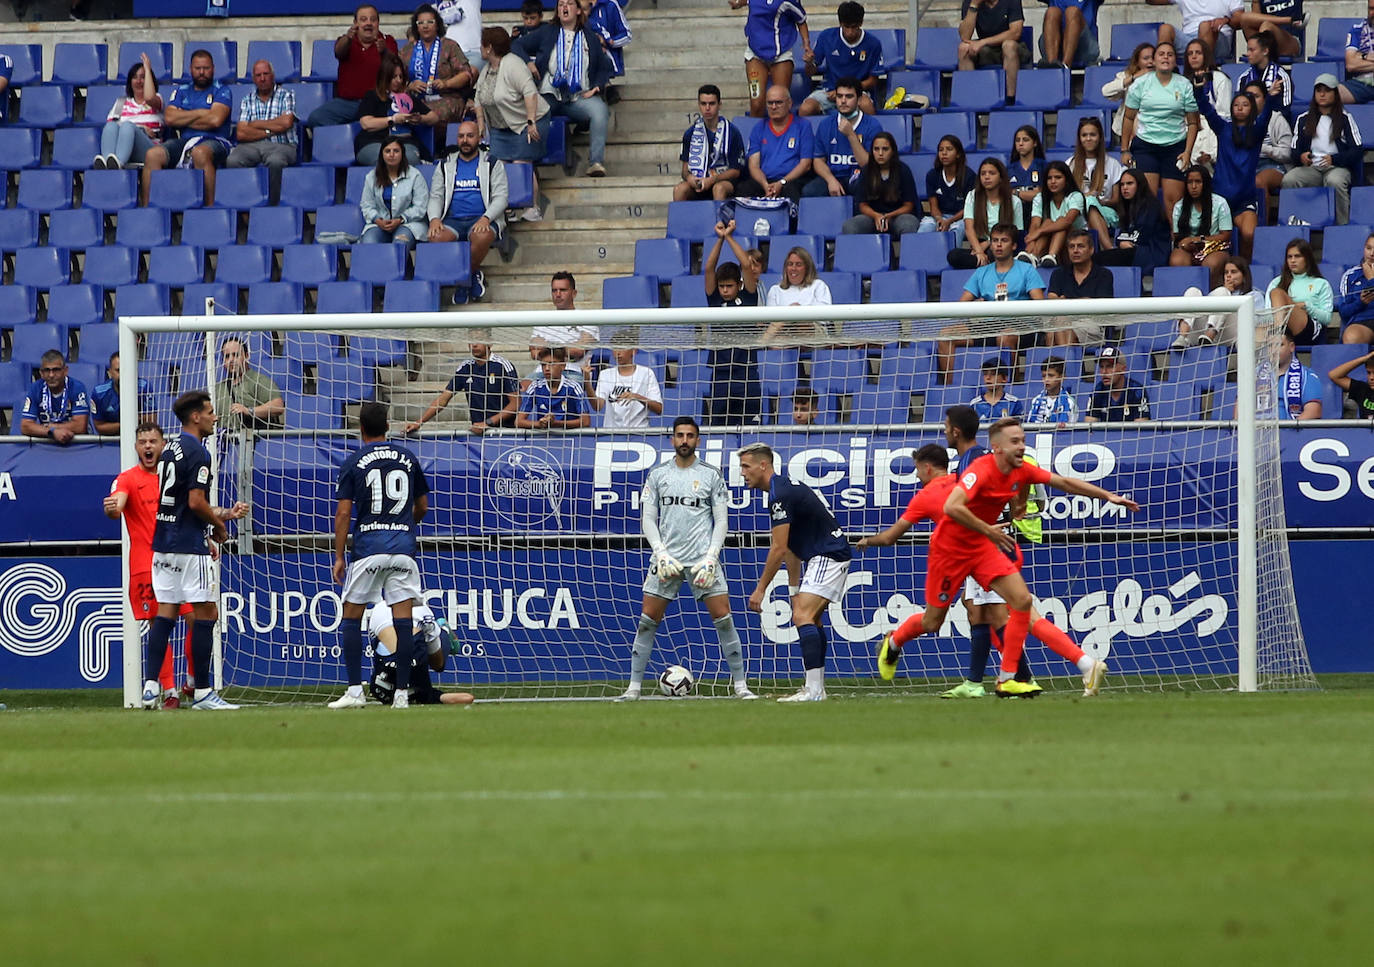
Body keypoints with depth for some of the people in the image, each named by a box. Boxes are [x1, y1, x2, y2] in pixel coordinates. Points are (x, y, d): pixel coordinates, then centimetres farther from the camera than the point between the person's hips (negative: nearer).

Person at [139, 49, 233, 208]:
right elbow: (169, 118, 6)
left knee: (199, 153, -42)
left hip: (213, 141, -4)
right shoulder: (181, 92, 23)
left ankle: (209, 206, -41)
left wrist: (182, 119, 5)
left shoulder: (221, 91, 12)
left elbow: (215, 120, -5)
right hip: (182, 141, 4)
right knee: (152, 155, -26)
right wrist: (200, 113, 2)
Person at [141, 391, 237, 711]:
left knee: (165, 611, 7)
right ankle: (202, 693, -2)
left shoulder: (171, 449, 15)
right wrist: (219, 527, -3)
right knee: (206, 612, -2)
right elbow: (196, 502, -20)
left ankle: (150, 685, 0)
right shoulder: (197, 452, -13)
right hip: (189, 546, -9)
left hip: (163, 541, 9)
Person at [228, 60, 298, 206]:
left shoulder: (286, 96, 13)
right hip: (251, 146, 2)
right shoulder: (247, 100, 19)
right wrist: (269, 131, -2)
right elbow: (241, 134, 6)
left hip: (280, 145, -2)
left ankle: (273, 204, -31)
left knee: (275, 161, -39)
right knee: (233, 161, -31)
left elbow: (286, 123, -5)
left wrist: (255, 124, 3)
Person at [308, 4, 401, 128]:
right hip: (345, 101, 2)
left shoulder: (387, 41, 8)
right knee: (316, 118, -22)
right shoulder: (346, 41, 10)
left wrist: (385, 51, -34)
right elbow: (339, 51, -15)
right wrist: (348, 38, -40)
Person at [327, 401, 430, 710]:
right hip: (403, 547, 2)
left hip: (368, 548, -2)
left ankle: (355, 691, 2)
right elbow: (422, 507, 17)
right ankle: (402, 693, -3)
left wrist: (339, 557, 0)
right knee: (404, 620, 1)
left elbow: (343, 513, -4)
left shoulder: (354, 462, -1)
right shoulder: (408, 459, 8)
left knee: (351, 616, 9)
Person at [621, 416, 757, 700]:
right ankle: (634, 686, 4)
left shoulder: (711, 475, 5)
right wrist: (662, 553, -8)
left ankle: (740, 685, 1)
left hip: (702, 557, -1)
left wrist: (711, 557, -8)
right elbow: (648, 519, 6)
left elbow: (721, 520, 4)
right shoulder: (658, 475, 8)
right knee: (647, 621, -3)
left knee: (723, 618, -7)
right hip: (667, 557, 1)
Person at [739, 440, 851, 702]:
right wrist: (795, 590, 21)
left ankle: (813, 689, -26)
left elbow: (778, 549, -20)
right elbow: (790, 548, 20)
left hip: (829, 556, -11)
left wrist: (760, 589, -13)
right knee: (810, 618, 17)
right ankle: (816, 687, 21)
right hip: (819, 556, 11)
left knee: (803, 616, -19)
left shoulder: (781, 494, -19)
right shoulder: (783, 488, 14)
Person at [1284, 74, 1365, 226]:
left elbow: (1358, 150, 1)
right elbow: (1295, 149, 14)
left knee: (1334, 181, -40)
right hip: (1310, 167, 3)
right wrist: (1302, 156, -12)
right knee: (1289, 180, -30)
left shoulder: (1345, 119, 9)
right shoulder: (1303, 119, 18)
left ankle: (1342, 224, -30)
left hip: (1337, 167, -3)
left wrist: (1334, 159, -15)